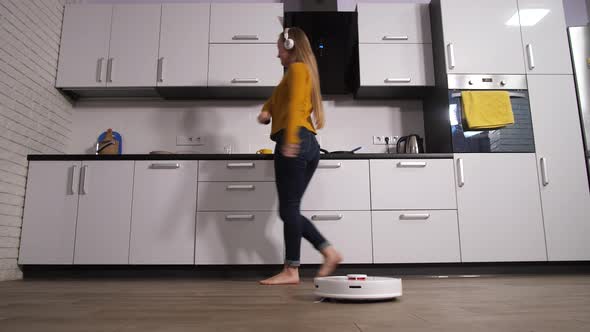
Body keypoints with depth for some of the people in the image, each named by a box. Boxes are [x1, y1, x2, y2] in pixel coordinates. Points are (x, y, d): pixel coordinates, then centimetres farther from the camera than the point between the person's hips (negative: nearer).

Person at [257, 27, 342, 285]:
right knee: (290, 209, 9)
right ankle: (329, 252, 4)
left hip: (295, 142, -9)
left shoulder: (297, 68, 3)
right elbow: (276, 98, 26)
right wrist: (266, 110, 3)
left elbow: (295, 104, -15)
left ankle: (291, 271, -4)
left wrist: (290, 139, -29)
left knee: (288, 208, -8)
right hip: (309, 145, 9)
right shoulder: (304, 71, 31)